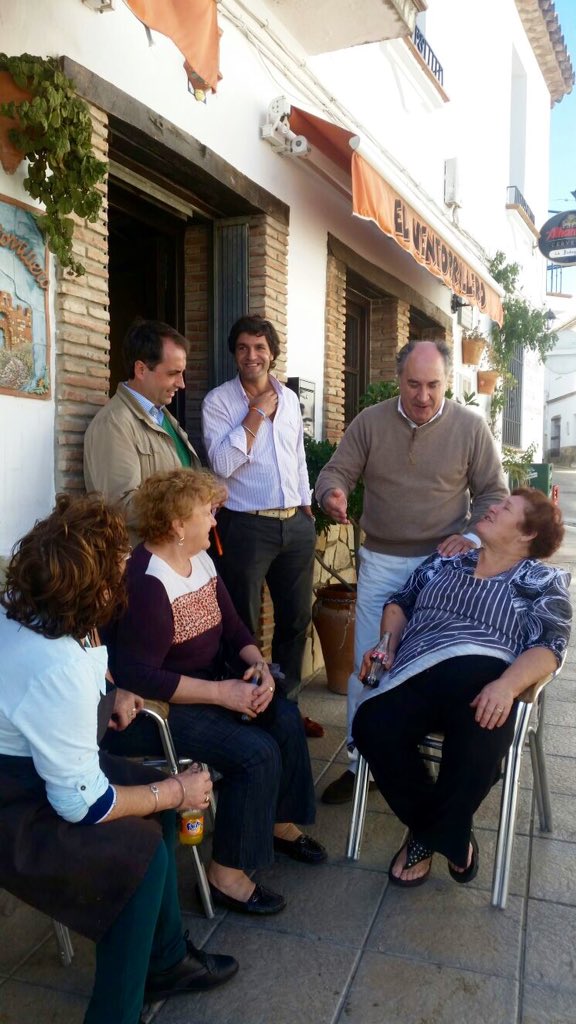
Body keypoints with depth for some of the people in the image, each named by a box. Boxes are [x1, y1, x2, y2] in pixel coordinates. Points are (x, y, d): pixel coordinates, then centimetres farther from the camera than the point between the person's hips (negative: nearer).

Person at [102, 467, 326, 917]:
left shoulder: (201, 559, 3)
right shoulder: (145, 583, -26)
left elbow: (232, 627, 8)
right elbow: (140, 678, -29)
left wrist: (259, 665, -11)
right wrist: (221, 692, -27)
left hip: (206, 684, 9)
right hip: (156, 707, -9)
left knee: (285, 718, -4)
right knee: (256, 751, -21)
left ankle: (281, 823, 18)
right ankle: (227, 875, -3)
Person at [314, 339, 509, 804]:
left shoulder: (470, 426, -3)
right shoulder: (370, 421, -1)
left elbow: (494, 493, 2)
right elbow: (336, 471, 0)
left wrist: (471, 535, -13)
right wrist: (332, 493, -24)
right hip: (381, 561, 1)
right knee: (366, 662, 4)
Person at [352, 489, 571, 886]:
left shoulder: (546, 581, 12)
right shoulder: (445, 560, 25)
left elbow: (548, 647, -1)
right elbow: (401, 602, 27)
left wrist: (505, 685, -19)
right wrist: (388, 643, 7)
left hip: (483, 677, -3)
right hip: (416, 676, 4)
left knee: (478, 750, -34)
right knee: (371, 725, -26)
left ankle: (428, 837, 2)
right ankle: (451, 836, 1)